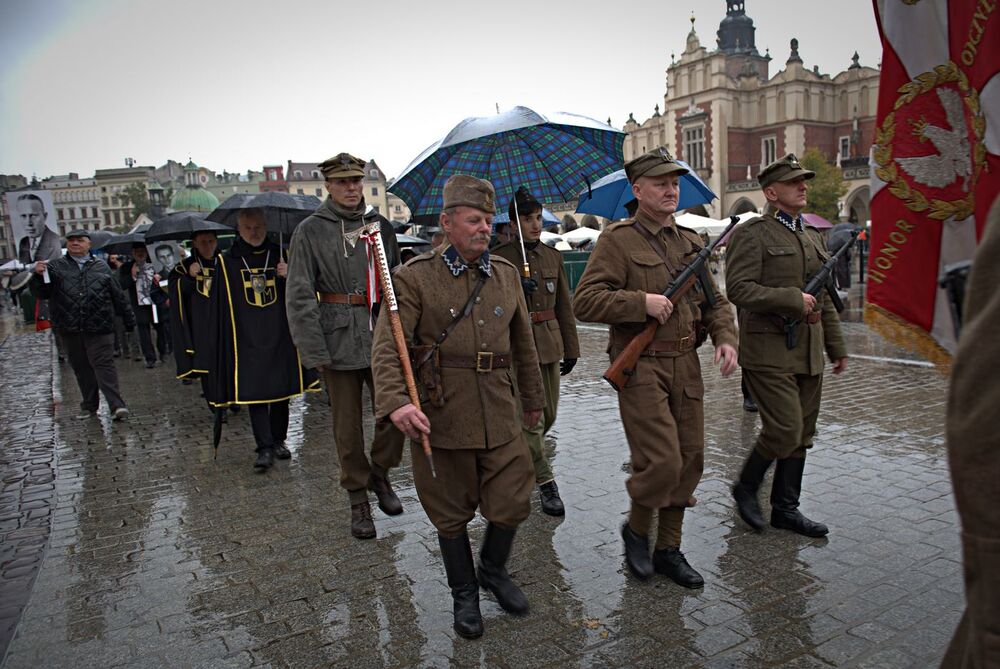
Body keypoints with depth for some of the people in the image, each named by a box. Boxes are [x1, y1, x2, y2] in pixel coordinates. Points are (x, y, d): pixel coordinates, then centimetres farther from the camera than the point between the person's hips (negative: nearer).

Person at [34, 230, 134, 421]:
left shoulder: (101, 267, 10)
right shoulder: (56, 267, 10)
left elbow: (118, 296, 12)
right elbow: (44, 293, 2)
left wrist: (128, 319, 12)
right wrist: (39, 276, -17)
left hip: (99, 328, -2)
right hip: (70, 329, 2)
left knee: (104, 365, -7)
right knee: (81, 368, 11)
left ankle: (117, 406, -12)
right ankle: (89, 406, 22)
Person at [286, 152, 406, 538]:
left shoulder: (381, 226, 9)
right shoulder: (310, 231, -1)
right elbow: (299, 296, -5)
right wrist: (313, 351, -11)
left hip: (383, 333, 3)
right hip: (339, 339, -3)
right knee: (347, 426, 6)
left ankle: (380, 472, 27)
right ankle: (358, 500, 23)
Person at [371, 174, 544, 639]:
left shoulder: (506, 273, 8)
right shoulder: (416, 277, -7)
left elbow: (523, 343, 17)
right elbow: (386, 347, -15)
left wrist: (533, 398, 24)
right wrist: (395, 402, -31)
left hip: (499, 413, 4)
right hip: (440, 415, -3)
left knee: (512, 504, 7)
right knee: (452, 514, 11)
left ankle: (494, 569, 38)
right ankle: (464, 594, 35)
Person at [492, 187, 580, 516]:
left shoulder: (552, 256, 10)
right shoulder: (499, 257, -4)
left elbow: (564, 306, 13)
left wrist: (571, 349, 12)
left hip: (550, 344, 6)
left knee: (549, 414, 13)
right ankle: (546, 484, 4)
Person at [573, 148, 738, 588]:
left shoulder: (690, 243, 14)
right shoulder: (617, 241, -6)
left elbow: (715, 301, 19)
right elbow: (585, 301, -15)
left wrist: (725, 338, 1)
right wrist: (642, 303, -21)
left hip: (686, 368, 7)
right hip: (640, 369, -7)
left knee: (689, 460, 9)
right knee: (661, 462, -11)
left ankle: (668, 550, 26)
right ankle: (635, 530, 19)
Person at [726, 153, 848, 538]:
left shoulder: (813, 238, 18)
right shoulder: (752, 234, -6)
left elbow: (825, 300, 22)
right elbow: (738, 289, -18)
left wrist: (837, 347, 20)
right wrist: (793, 300, -19)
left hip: (808, 355, 8)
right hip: (769, 353, -8)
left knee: (802, 434, 10)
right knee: (784, 430, -11)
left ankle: (785, 508, 22)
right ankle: (745, 488, 13)